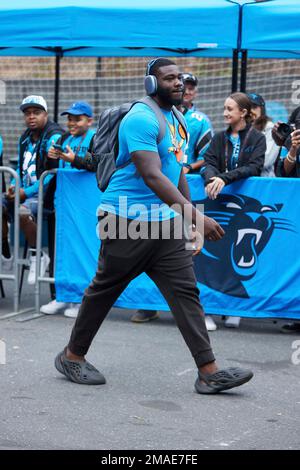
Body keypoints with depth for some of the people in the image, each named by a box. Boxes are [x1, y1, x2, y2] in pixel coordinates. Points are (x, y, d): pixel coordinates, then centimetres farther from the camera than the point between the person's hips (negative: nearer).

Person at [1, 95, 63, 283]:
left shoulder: (54, 138, -11)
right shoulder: (25, 138, 15)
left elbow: (51, 174, -18)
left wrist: (26, 192, -19)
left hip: (45, 193, -8)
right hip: (25, 192, 8)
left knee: (23, 211, -34)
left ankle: (38, 256, -15)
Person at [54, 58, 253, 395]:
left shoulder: (175, 119, 14)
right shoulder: (141, 119, -16)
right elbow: (152, 176, -26)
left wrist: (191, 221, 18)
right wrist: (195, 216, -31)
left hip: (165, 221, 8)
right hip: (128, 220, -8)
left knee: (185, 291, 0)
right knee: (104, 289, 5)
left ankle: (209, 373, -3)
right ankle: (72, 356, 22)